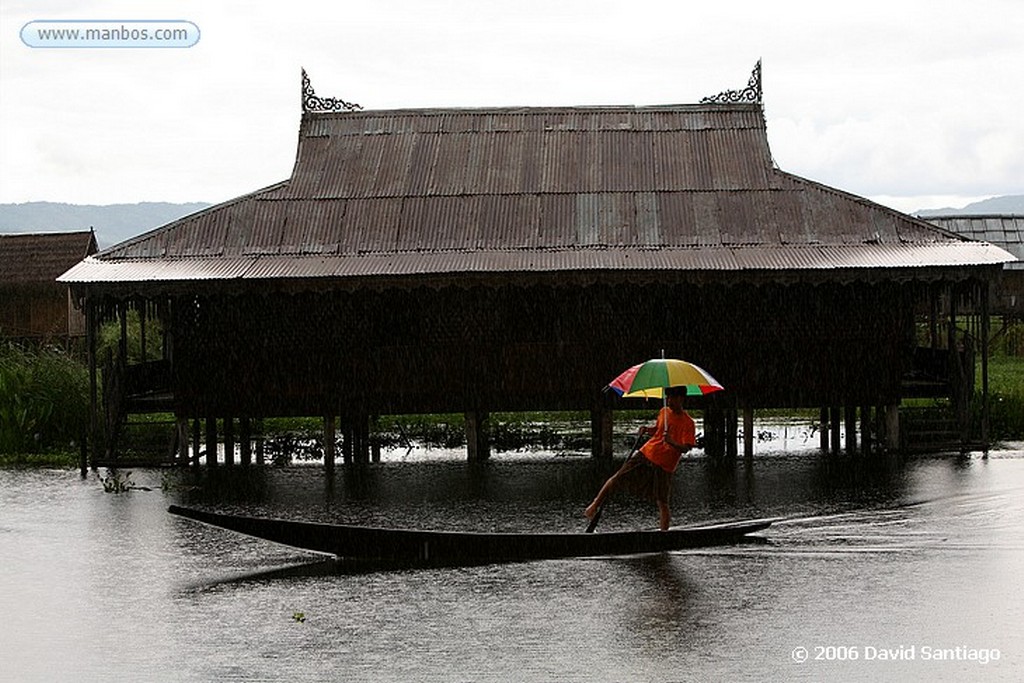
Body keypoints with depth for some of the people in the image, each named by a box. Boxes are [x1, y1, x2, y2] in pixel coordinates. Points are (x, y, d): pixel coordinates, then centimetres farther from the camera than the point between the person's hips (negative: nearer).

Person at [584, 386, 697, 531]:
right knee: (617, 478, 0)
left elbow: (685, 448, -20)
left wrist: (671, 442, -39)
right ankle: (595, 505, 17)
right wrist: (647, 430, 2)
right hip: (646, 453, 5)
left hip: (664, 465, -5)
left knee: (662, 503, -7)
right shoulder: (663, 412, 6)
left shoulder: (688, 423, -12)